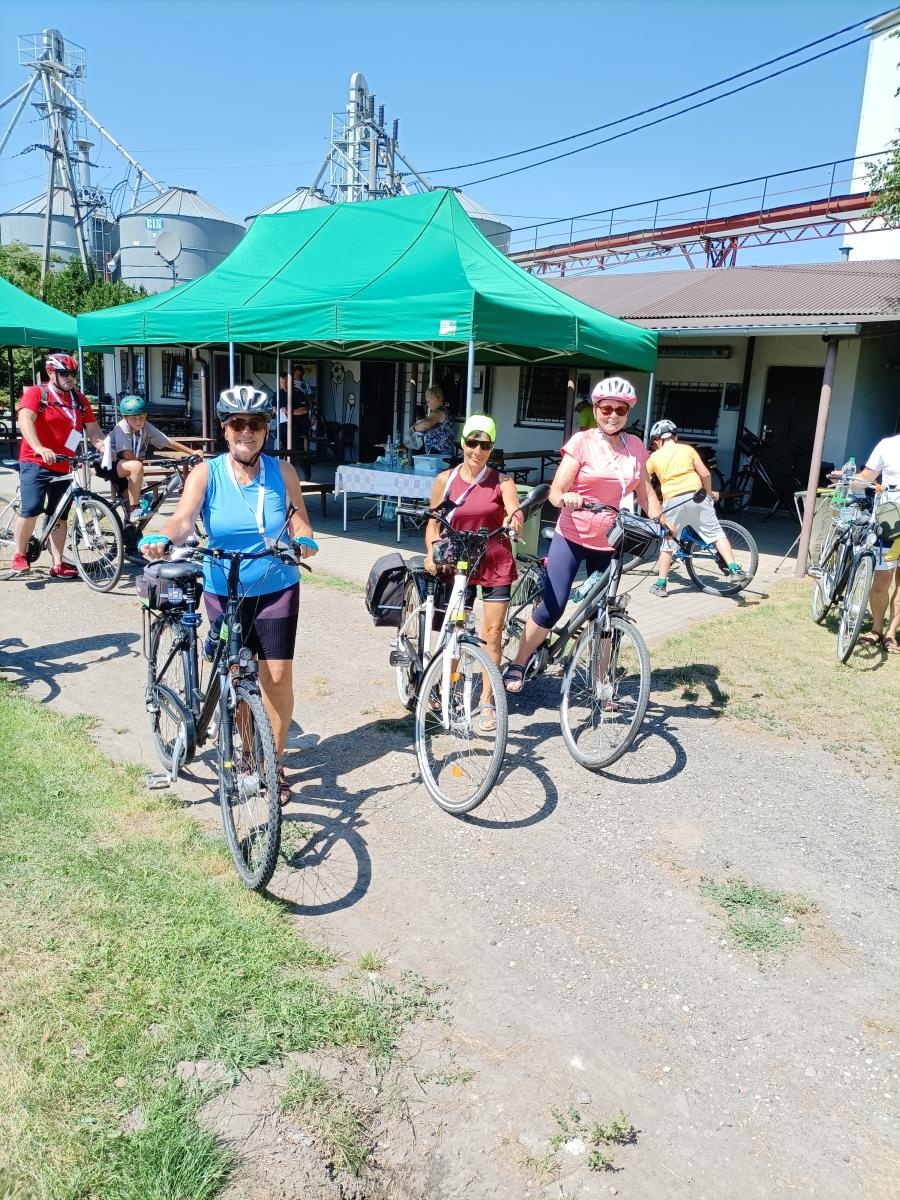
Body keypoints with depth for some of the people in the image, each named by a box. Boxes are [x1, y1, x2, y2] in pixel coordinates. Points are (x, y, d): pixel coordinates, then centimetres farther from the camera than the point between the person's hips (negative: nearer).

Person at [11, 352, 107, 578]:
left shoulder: (80, 400, 11)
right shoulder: (36, 393, -3)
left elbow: (93, 429, 5)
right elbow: (25, 420, -18)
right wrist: (40, 448, -35)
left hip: (63, 466, 5)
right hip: (35, 463, -5)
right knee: (31, 510, -15)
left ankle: (58, 565, 11)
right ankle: (19, 555, 5)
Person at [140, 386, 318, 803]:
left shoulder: (282, 472, -4)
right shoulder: (206, 473, -8)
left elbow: (299, 520, -3)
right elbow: (183, 519, -21)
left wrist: (304, 539, -26)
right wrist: (161, 539, -42)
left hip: (277, 589, 0)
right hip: (224, 591, 0)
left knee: (277, 676, -2)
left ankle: (274, 764, 16)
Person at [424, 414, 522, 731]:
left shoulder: (501, 482, -2)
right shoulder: (445, 479, 2)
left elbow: (515, 513, -17)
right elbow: (433, 524, 8)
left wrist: (514, 519, -40)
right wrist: (431, 553, -8)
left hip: (496, 565, -1)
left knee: (492, 634, 1)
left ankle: (486, 701, 12)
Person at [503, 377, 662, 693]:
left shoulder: (635, 446, 5)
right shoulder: (581, 442, -8)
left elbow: (644, 492, 12)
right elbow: (555, 492, -13)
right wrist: (565, 498, -35)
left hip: (610, 543, 4)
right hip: (573, 537, -4)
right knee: (553, 606, -10)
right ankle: (517, 665, 9)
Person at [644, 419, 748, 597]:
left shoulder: (654, 457, 11)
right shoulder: (687, 449, 12)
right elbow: (705, 473, 6)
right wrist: (710, 492, 21)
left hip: (673, 501, 0)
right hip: (696, 496, 0)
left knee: (668, 542, 10)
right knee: (716, 533, 8)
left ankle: (661, 584, 12)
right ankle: (734, 569, -1)